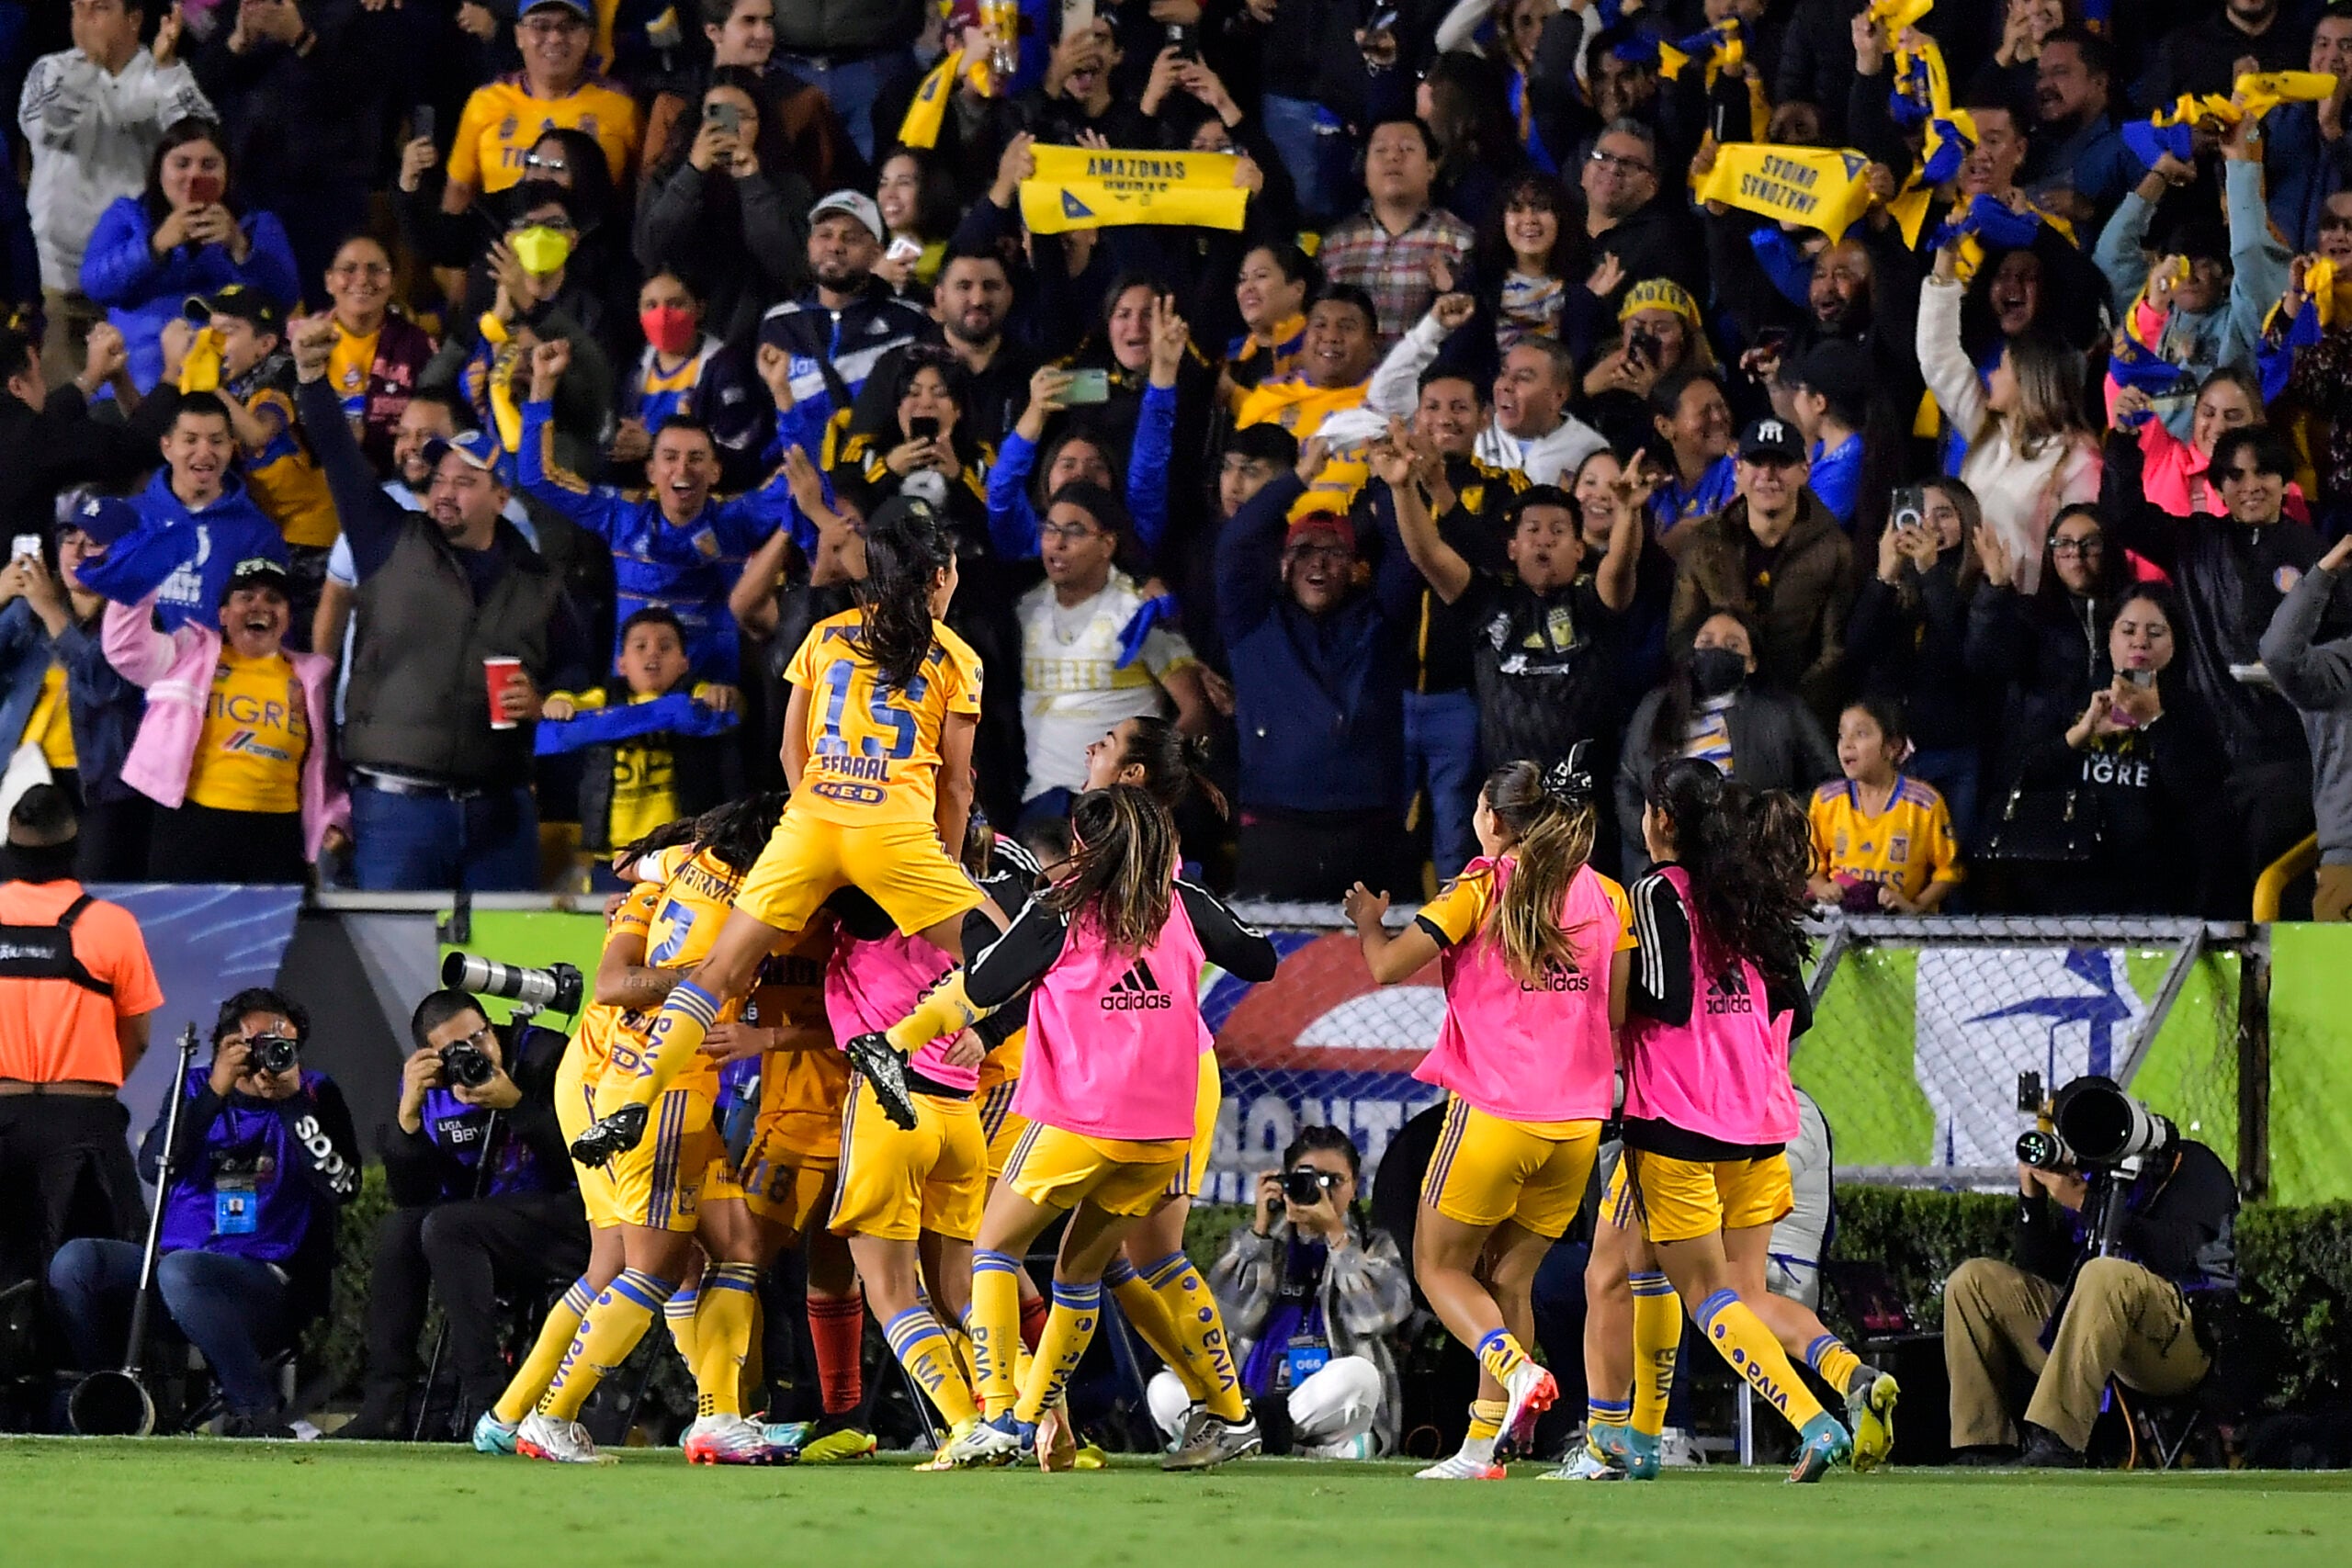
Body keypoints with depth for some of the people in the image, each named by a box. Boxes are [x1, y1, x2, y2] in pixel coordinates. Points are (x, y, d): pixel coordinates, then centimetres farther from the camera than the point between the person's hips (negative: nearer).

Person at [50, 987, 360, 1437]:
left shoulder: (315, 1095, 3)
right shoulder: (195, 1087, 11)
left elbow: (342, 1187, -12)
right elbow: (152, 1166, -7)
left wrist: (292, 1101, -16)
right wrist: (215, 1093, -15)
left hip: (271, 1279, -4)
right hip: (181, 1259, 4)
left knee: (180, 1271, -36)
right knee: (75, 1261, -19)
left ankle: (259, 1412, -24)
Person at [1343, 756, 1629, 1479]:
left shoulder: (1483, 889, -6)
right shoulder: (1605, 896, 6)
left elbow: (1388, 966, -7)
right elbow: (1619, 1012, 6)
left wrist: (1367, 922, 13)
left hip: (1494, 1113, -5)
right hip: (1578, 1120, 5)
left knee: (1439, 1265, 9)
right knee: (1508, 1278, 13)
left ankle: (1518, 1371, -18)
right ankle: (1482, 1448, 7)